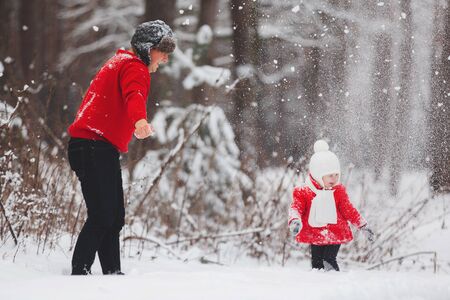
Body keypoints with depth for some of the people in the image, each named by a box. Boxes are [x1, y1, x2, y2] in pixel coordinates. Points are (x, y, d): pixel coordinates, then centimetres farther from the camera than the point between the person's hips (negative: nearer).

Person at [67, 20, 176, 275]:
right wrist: (140, 120, -49)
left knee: (114, 218, 10)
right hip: (95, 147, -11)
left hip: (102, 150, 11)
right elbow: (134, 95, -30)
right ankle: (79, 272, -16)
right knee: (102, 216, -15)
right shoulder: (134, 67, -8)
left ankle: (112, 273, 13)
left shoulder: (121, 63, 24)